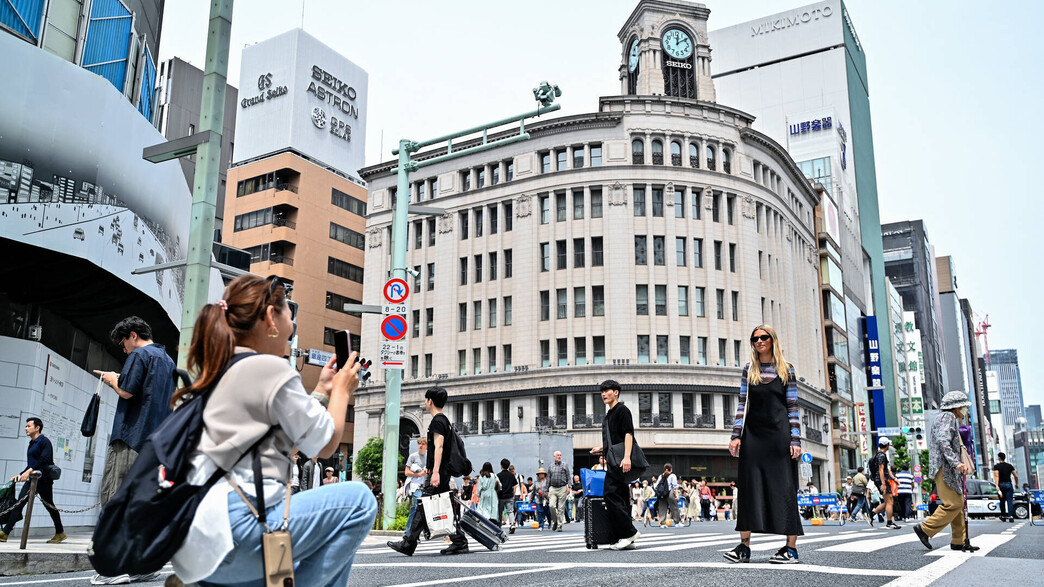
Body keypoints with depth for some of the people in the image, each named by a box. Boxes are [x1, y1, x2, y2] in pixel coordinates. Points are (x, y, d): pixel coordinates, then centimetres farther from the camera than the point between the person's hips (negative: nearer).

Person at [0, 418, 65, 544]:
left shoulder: (44, 441, -7)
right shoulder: (32, 444, 19)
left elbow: (44, 459, -21)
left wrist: (29, 471, -28)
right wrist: (19, 475, 19)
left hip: (43, 480, -8)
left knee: (49, 505, 0)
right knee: (19, 504, -6)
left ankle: (60, 533, 11)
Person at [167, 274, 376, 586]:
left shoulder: (218, 373, 18)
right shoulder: (271, 368, -9)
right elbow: (325, 445, -1)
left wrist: (320, 391, 28)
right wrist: (342, 389, 14)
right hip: (227, 533, -10)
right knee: (358, 501, -5)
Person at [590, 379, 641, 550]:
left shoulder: (622, 410, -3)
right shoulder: (607, 416, 25)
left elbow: (628, 434, -14)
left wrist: (626, 457, -23)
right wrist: (602, 449, 20)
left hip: (621, 460, -10)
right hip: (613, 461, 10)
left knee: (611, 494, -16)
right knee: (620, 497, 7)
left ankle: (628, 532, -13)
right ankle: (627, 539, 9)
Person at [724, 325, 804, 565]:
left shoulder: (786, 369, 5)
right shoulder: (749, 369, 10)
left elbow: (792, 407, 2)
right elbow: (742, 404, 9)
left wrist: (795, 440, -5)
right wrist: (736, 435, 1)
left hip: (779, 433, -2)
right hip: (752, 435, 2)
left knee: (783, 488, -1)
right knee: (749, 487, 0)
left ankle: (791, 548, 4)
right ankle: (744, 547, 4)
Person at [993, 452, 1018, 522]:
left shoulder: (996, 466, -2)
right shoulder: (1010, 466, 8)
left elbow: (996, 476, -14)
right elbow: (1016, 476, 9)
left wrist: (997, 486, -21)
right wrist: (1016, 484, 24)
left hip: (1001, 485, -2)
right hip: (1009, 484, 2)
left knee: (1002, 501, 12)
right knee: (1010, 501, -3)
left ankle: (1003, 516, 19)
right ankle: (1011, 516, -16)